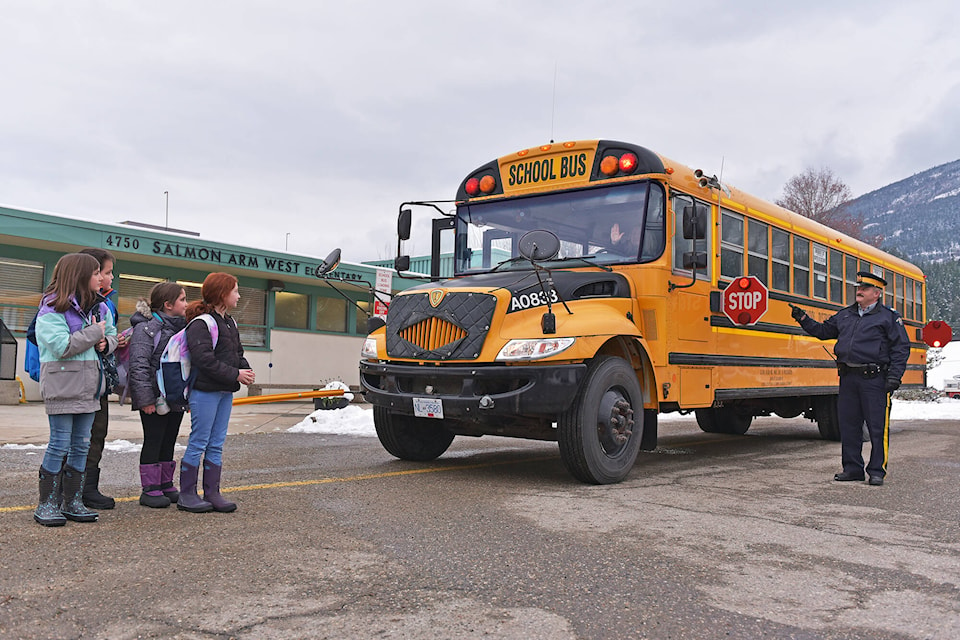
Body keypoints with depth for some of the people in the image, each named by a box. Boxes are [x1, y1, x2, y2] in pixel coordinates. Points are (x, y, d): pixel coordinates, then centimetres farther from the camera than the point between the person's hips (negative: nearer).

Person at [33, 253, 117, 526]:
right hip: (62, 385, -7)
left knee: (81, 445, 10)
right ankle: (47, 504, 8)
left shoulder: (98, 307, 12)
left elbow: (112, 335, 23)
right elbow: (63, 346, -22)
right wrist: (94, 332, -13)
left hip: (88, 385, 8)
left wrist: (105, 342, 0)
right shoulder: (52, 309, -12)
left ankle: (73, 502, 19)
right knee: (59, 445, -4)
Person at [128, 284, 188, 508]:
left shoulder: (182, 328, 14)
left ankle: (166, 485, 24)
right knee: (153, 442, 0)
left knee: (168, 443, 14)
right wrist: (145, 398, -21)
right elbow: (138, 366, -17)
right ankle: (150, 489, 9)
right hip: (155, 399, -8)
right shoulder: (147, 328, -11)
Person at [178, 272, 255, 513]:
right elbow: (204, 358, -22)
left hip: (225, 391, 9)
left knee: (216, 444, 11)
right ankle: (187, 495, 9)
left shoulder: (229, 323, 15)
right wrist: (235, 375, -19)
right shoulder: (200, 323, -14)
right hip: (205, 391, -9)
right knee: (198, 442, -1)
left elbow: (237, 353, 21)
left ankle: (212, 493, 18)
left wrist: (245, 369, 0)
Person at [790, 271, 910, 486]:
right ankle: (852, 468, 18)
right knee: (848, 424, 8)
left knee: (878, 426, -1)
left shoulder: (889, 317, 2)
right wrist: (803, 319, 13)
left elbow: (901, 348, -1)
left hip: (874, 379, -5)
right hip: (848, 377, 5)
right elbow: (823, 331, 26)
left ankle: (877, 471, 8)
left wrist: (894, 376, -10)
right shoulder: (844, 315, 16)